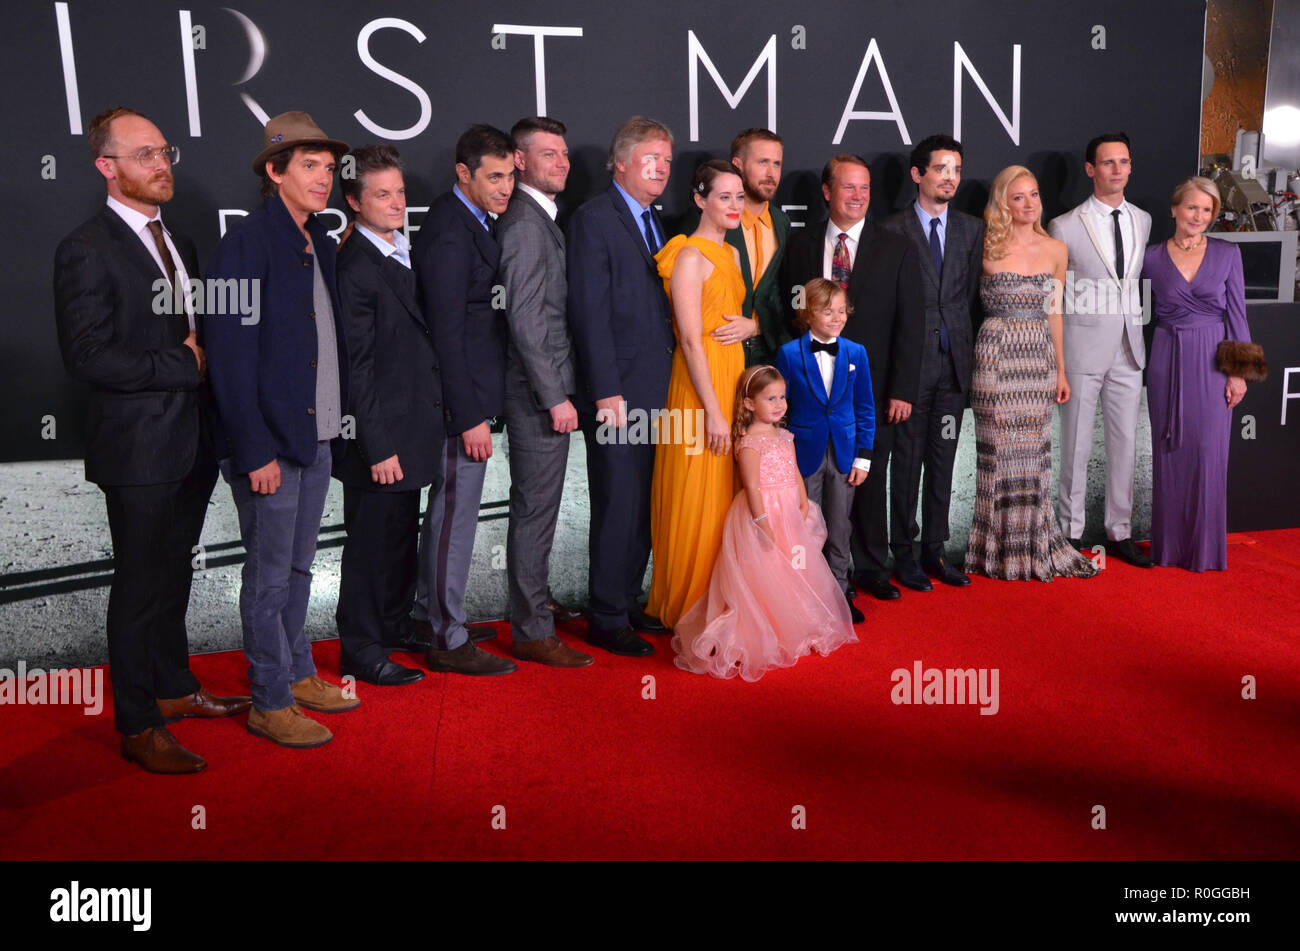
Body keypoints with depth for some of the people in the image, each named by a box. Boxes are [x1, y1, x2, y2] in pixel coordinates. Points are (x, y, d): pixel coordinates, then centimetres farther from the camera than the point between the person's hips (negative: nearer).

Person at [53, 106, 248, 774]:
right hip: (139, 448, -8)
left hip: (192, 443, 8)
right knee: (140, 585, 2)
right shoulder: (86, 250, -12)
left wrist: (206, 353, 0)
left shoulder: (177, 242, 14)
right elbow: (87, 356, -19)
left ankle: (174, 688, 36)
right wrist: (185, 362, -18)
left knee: (173, 574, 20)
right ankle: (138, 727, 15)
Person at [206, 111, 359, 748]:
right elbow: (230, 358, -16)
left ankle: (298, 674, 33)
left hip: (318, 435, 8)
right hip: (268, 443, -8)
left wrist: (336, 422, 9)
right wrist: (255, 452, -18)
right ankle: (270, 702, 16)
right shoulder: (244, 247, -12)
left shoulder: (320, 242, 12)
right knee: (269, 575, 3)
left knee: (299, 564, 18)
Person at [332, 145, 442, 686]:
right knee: (372, 541, 3)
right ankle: (361, 649, 18)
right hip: (381, 436, -9)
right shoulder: (353, 270, -16)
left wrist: (422, 430, 14)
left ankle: (396, 627, 37)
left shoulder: (404, 255, 12)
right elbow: (357, 368, -18)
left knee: (402, 535, 20)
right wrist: (379, 447, -19)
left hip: (410, 428, 9)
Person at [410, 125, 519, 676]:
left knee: (447, 507, 19)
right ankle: (448, 641, 11)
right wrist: (470, 417, -22)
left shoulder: (473, 220, 13)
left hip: (471, 389, 10)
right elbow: (446, 334, -22)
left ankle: (430, 616, 34)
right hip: (461, 397, -10)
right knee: (456, 511, -2)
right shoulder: (448, 234, -18)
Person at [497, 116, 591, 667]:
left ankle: (536, 600, 37)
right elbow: (525, 320, -21)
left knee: (537, 504, 21)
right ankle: (532, 632, 7)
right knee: (535, 507, -3)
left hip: (546, 388, 10)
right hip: (538, 392, -10)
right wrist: (556, 397, -21)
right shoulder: (524, 223, -16)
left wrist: (559, 390, 17)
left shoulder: (541, 218, 16)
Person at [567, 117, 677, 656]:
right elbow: (590, 312, -14)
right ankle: (606, 618, 11)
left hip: (656, 391, 8)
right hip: (619, 393, -8)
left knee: (644, 507, 13)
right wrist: (606, 392, -18)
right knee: (618, 507, -2)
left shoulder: (653, 221, 18)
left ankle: (628, 602, 26)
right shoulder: (594, 219, -8)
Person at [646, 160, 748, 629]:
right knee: (696, 499, 0)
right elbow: (691, 339, -17)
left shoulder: (730, 254, 14)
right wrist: (713, 411, -19)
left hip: (731, 378, 9)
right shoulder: (690, 257, -13)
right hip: (699, 386, -9)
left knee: (726, 496, 13)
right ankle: (687, 605, 14)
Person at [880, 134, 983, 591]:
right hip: (911, 360, -4)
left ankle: (934, 550, 20)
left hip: (955, 360, 4)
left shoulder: (972, 228, 11)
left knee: (943, 459, 10)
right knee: (907, 460, 2)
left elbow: (973, 292, 11)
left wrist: (965, 347, 5)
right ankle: (904, 554, 13)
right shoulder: (892, 230, -3)